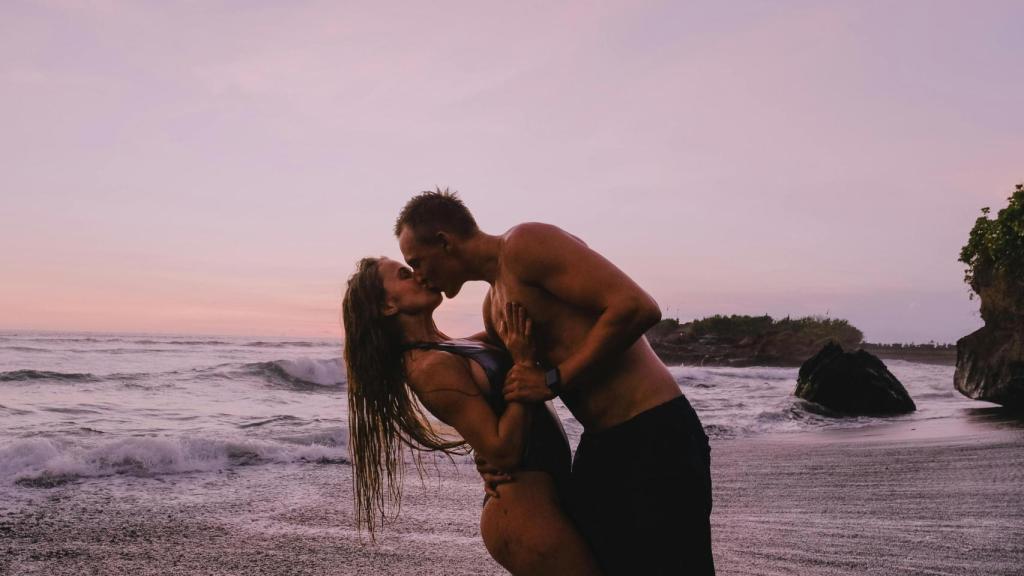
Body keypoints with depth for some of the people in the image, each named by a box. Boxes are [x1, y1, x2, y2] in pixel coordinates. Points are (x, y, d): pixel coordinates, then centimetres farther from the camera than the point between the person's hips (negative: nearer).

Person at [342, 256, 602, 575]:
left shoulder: (447, 349, 10)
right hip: (525, 508, -10)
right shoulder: (432, 366, -18)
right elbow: (504, 451, -21)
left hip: (534, 498, 10)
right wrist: (524, 363, -19)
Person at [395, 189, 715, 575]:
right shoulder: (494, 307, 15)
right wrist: (492, 456, 2)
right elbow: (517, 398, 22)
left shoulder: (526, 243, -13)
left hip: (655, 439, -10)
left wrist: (553, 381, -18)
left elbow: (637, 307, -23)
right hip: (599, 446, 10)